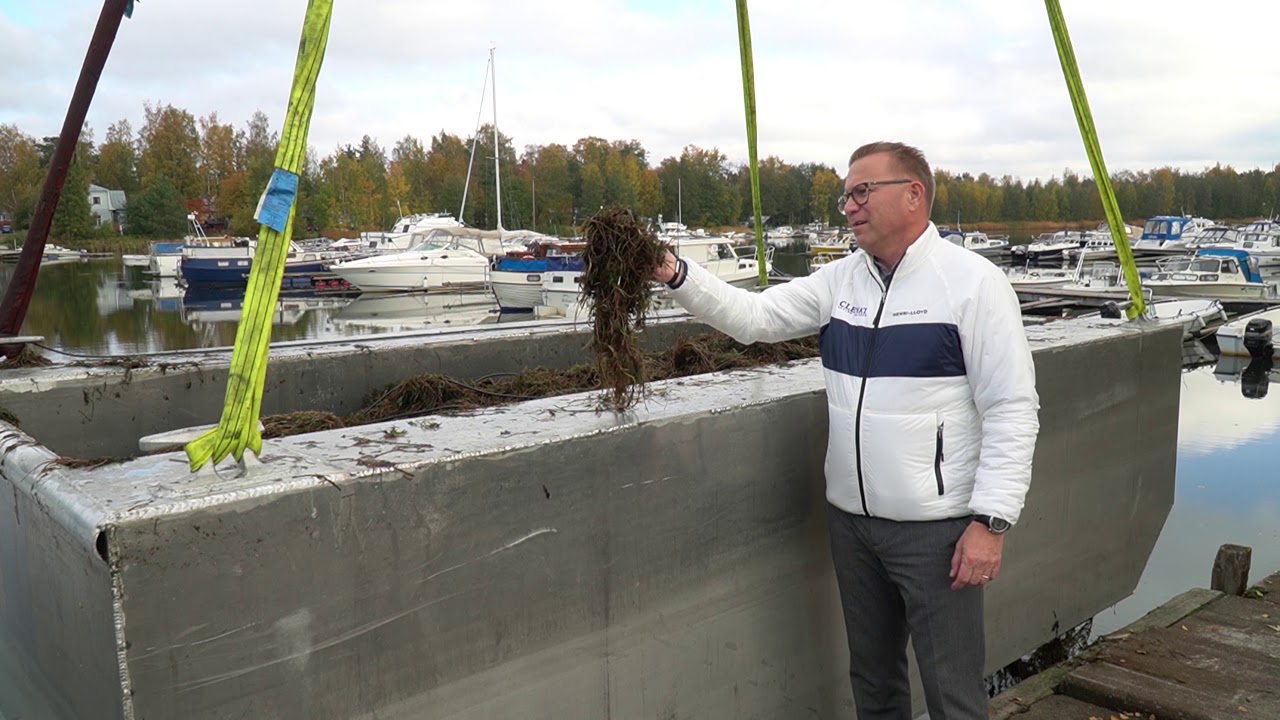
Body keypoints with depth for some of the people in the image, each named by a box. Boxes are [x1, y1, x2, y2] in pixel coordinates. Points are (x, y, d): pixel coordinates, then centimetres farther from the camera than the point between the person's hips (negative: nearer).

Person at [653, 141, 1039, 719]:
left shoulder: (972, 281, -9)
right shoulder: (838, 280, 7)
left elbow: (1012, 409, -12)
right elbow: (753, 316, 0)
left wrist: (991, 521, -16)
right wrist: (676, 274, -14)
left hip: (937, 527, -5)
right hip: (851, 520, 6)